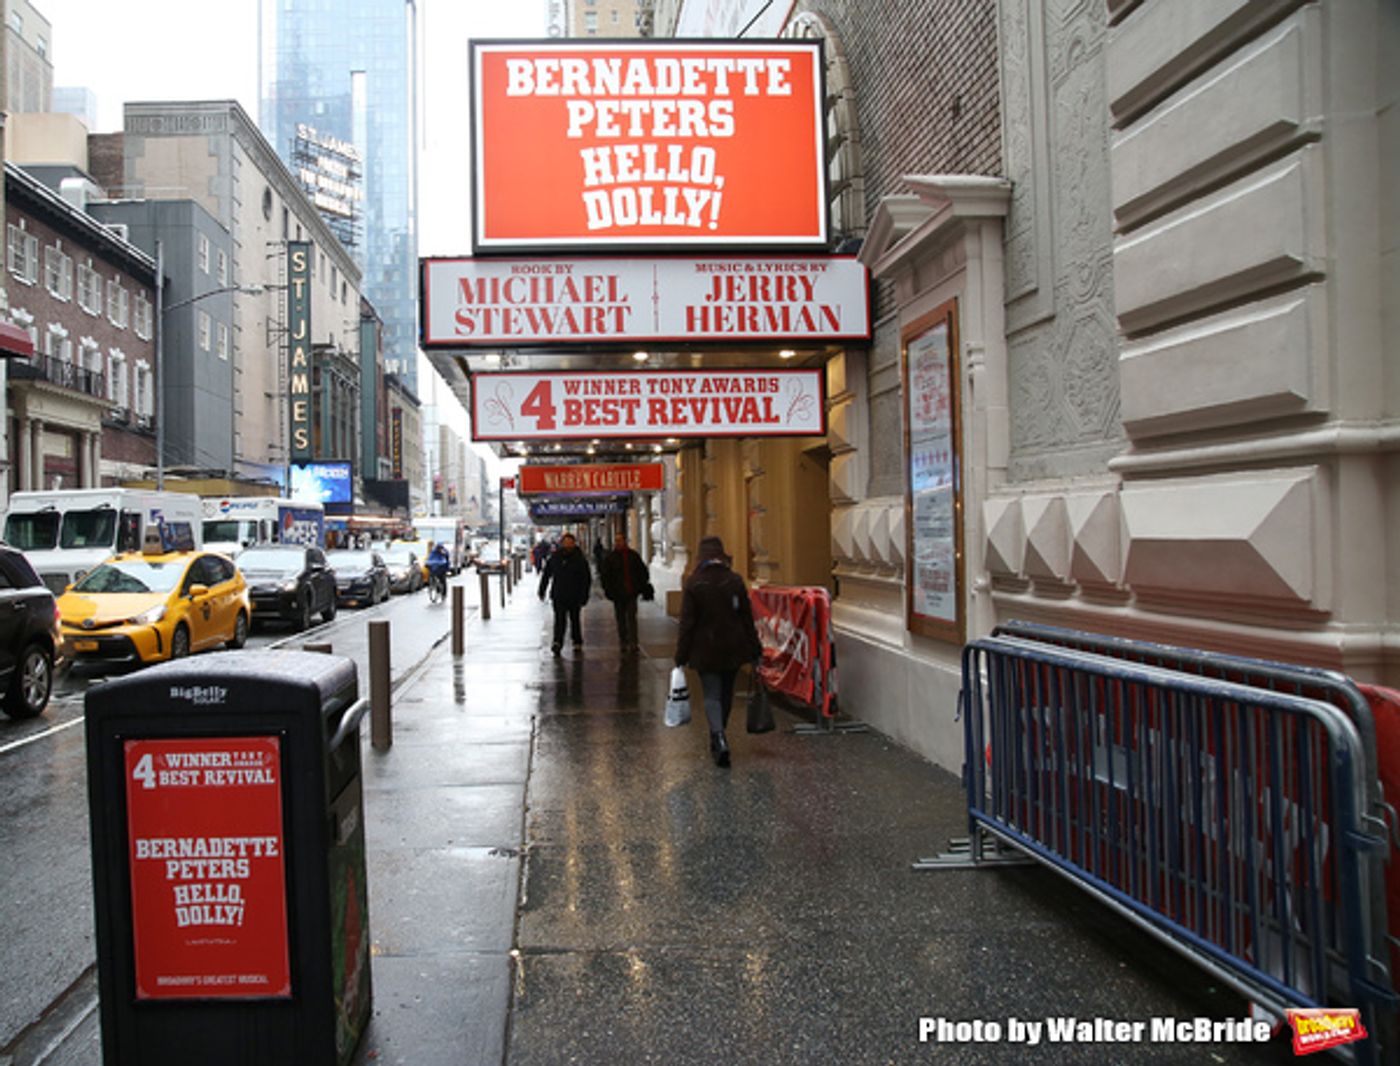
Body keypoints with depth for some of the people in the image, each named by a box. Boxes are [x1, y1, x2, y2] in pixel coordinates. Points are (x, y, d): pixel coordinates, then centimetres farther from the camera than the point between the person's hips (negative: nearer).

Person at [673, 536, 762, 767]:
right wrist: (755, 650, 8)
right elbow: (747, 618, 1)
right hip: (733, 649, 3)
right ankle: (717, 738, 31)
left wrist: (681, 655, -3)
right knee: (726, 694, 18)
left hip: (705, 650, -3)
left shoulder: (693, 584, -10)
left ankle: (719, 738, -20)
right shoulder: (735, 581, -3)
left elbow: (687, 623, -9)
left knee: (712, 696, 1)